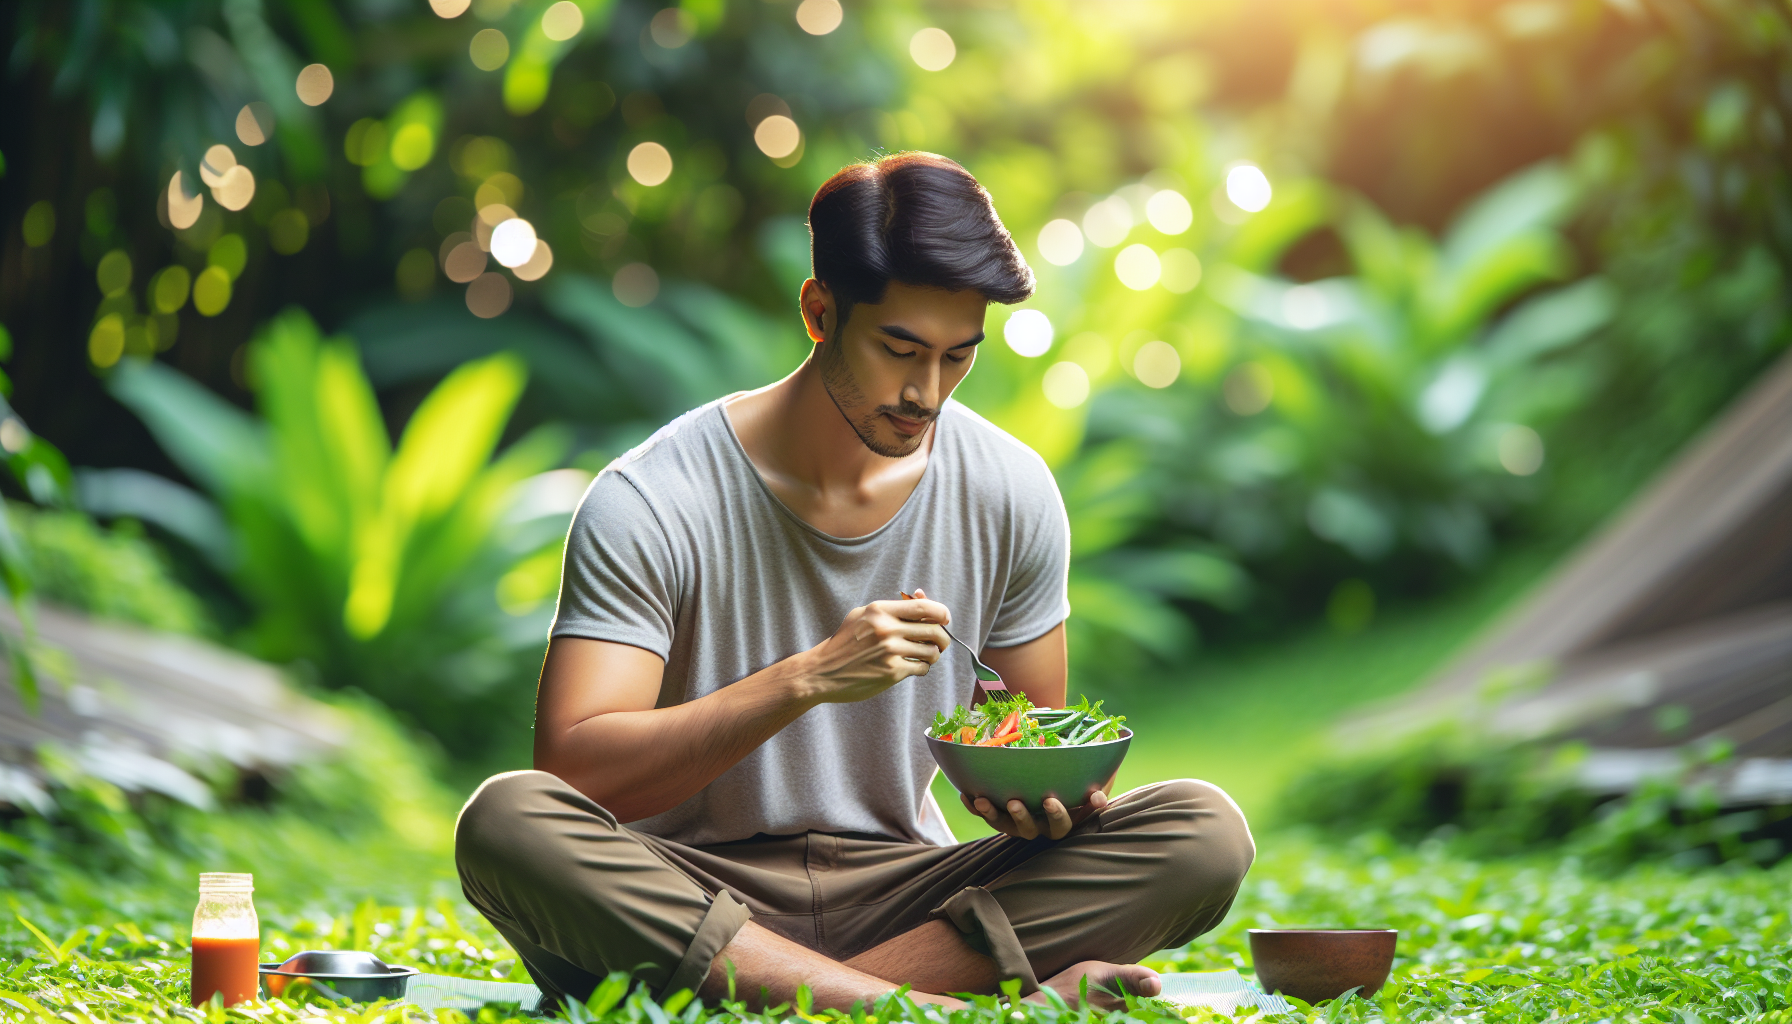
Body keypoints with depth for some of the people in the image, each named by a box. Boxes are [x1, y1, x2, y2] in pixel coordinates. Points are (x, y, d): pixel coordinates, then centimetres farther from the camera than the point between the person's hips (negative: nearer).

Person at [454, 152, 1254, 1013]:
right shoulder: (650, 506, -12)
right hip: (688, 898, -2)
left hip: (901, 893, 3)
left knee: (1205, 832, -18)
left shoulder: (1010, 496, 0)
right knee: (505, 820, -34)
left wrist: (1050, 795, -15)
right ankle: (943, 1007, -37)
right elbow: (573, 769, -20)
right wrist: (808, 678, -29)